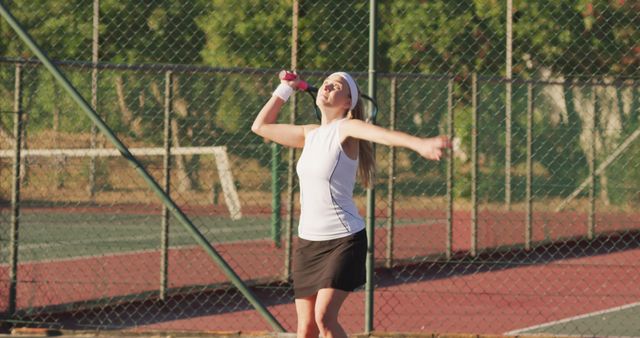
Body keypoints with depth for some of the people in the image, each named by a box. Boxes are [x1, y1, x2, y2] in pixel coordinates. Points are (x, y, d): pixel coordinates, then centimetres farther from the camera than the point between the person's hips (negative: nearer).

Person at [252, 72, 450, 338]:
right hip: (307, 240, 7)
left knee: (324, 316, -22)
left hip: (343, 239, -6)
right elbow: (261, 126, 26)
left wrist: (420, 145, -50)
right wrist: (285, 89, 19)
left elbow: (383, 134, -32)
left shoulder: (347, 129, -10)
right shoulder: (310, 134, 11)